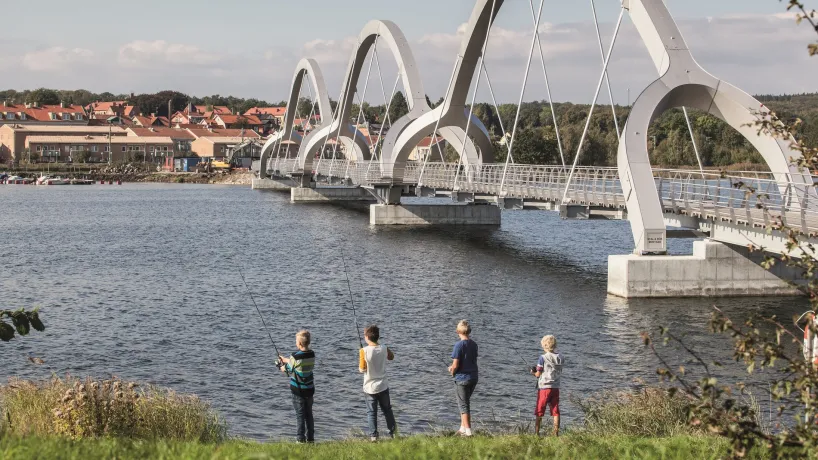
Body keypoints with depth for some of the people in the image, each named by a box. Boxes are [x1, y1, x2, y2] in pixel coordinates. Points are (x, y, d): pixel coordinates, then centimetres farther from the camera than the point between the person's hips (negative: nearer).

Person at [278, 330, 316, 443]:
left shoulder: (296, 357, -20)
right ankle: (310, 438, 16)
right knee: (309, 414, 13)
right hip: (310, 389, 5)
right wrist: (285, 359, 25)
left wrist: (283, 368, 20)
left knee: (300, 415, 1)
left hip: (298, 390, -5)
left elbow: (288, 369, -4)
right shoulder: (312, 354, -1)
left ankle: (301, 439, 2)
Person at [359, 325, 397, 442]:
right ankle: (393, 432, 21)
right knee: (387, 410, 17)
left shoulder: (364, 351, -16)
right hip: (383, 386, 3)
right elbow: (391, 357, 16)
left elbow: (362, 369, -13)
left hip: (370, 387, -3)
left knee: (371, 413, 6)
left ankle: (373, 436, 5)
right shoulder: (384, 348, -6)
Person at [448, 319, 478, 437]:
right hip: (474, 377, 7)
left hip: (462, 378, -7)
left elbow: (455, 365, -18)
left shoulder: (459, 345, -16)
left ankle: (468, 431, 1)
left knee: (463, 405, 2)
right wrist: (453, 367, 13)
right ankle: (463, 428, 25)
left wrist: (452, 372, 4)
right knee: (465, 403, 20)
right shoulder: (474, 344, 5)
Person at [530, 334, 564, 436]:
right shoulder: (559, 358, 4)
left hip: (544, 387, -4)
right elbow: (560, 373, 11)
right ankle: (556, 433, 4)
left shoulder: (543, 357, -11)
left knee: (539, 412, 5)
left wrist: (533, 372, 13)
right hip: (556, 387, 4)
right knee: (555, 412, 6)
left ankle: (536, 433, 8)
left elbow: (538, 374, -10)